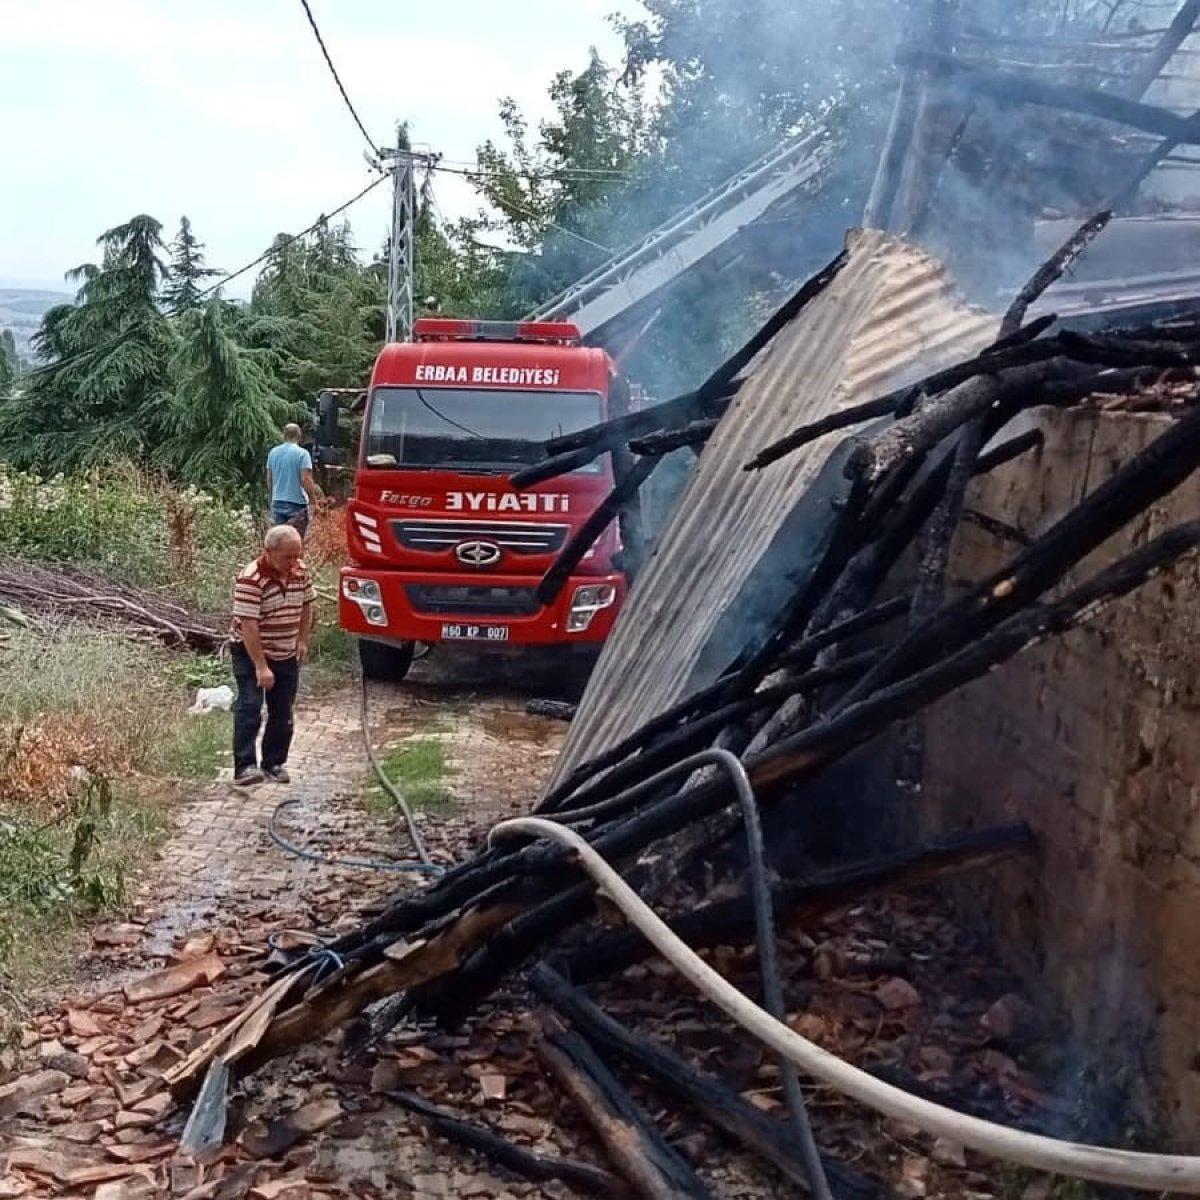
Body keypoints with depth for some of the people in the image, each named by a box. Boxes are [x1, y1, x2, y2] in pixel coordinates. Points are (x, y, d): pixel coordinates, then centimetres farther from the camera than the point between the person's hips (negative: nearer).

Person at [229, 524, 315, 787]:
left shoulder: (301, 571, -3)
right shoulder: (251, 579, -24)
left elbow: (307, 604, 14)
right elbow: (248, 625, -26)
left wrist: (303, 640, 6)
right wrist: (261, 666, -28)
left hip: (287, 655, 6)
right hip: (251, 653, -6)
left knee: (282, 713, 8)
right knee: (249, 708, -15)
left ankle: (274, 763, 19)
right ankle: (245, 767, -16)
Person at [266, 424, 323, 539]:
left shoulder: (273, 453, 7)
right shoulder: (302, 453, -9)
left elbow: (269, 480, 13)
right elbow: (306, 480, -15)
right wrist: (313, 500, -5)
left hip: (277, 503, 5)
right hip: (297, 504, -5)